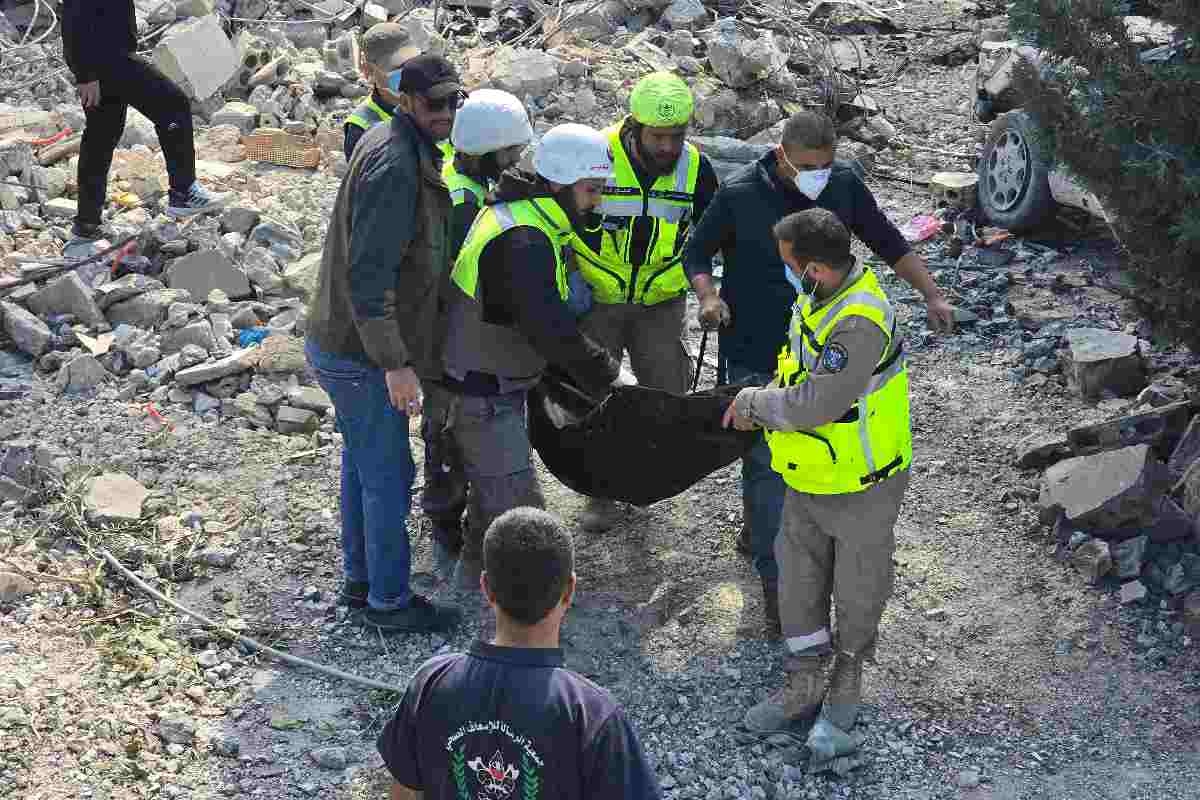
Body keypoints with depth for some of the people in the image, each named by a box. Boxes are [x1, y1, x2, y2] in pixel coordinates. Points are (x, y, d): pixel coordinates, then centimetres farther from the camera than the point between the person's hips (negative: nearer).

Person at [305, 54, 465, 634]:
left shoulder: (397, 147, 8)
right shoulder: (393, 165, -24)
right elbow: (368, 272, -28)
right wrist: (395, 363, -27)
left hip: (341, 341, 10)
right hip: (361, 355, -10)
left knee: (362, 466, 20)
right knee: (388, 475, 2)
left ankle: (360, 579, 34)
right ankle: (389, 601, 16)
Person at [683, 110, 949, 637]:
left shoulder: (844, 185, -5)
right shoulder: (740, 193, -15)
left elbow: (888, 243, 7)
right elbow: (697, 252, -5)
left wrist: (932, 296, 2)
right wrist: (708, 295, -25)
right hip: (754, 355, -4)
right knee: (765, 463, -4)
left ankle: (755, 529, 44)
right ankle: (776, 584, 2)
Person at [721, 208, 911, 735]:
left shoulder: (860, 323, -32)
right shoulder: (818, 298, -1)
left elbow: (817, 404, -33)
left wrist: (756, 403, -17)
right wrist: (763, 405, -2)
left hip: (860, 486, -8)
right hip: (809, 479, 9)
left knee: (857, 590, 14)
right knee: (798, 580, 16)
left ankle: (845, 682, 35)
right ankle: (803, 687, 31)